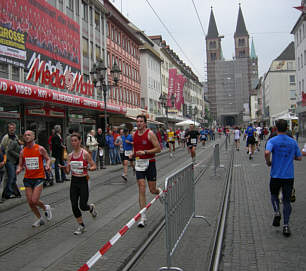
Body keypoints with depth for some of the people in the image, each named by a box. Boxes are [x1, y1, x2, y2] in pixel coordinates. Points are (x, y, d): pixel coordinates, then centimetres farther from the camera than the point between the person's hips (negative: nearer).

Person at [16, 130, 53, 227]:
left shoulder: (40, 149, -6)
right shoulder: (23, 152, 5)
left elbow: (48, 158, 5)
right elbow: (21, 165, 11)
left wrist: (47, 165, -16)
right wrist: (18, 170, -11)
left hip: (39, 177, -4)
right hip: (27, 178, 4)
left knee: (34, 201, -13)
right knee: (30, 202, 4)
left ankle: (46, 208, 20)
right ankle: (40, 219, 24)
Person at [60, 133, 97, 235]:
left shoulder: (85, 154, -9)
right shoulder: (70, 155, 5)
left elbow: (94, 166, -6)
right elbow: (67, 171, 7)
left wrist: (87, 168, -26)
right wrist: (64, 167, -14)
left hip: (83, 181, -5)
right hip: (74, 181, 5)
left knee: (82, 206, -6)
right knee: (74, 206, 2)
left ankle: (91, 207, 30)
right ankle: (81, 225, 19)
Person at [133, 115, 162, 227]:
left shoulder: (150, 133, -10)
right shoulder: (135, 134, 7)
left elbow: (158, 149, -12)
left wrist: (145, 152, -21)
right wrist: (134, 154, 5)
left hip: (150, 163, -4)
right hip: (139, 164, 4)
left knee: (152, 190, 4)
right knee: (141, 190, -4)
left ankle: (160, 191, 43)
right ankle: (143, 217, -1)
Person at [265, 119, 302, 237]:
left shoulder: (272, 141, -8)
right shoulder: (293, 142, 3)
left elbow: (267, 152, -26)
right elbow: (299, 157, 9)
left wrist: (268, 162, -8)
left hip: (276, 175, -2)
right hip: (289, 175, 2)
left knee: (274, 195, 21)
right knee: (286, 200, 8)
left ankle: (277, 212, -3)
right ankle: (286, 225, 3)